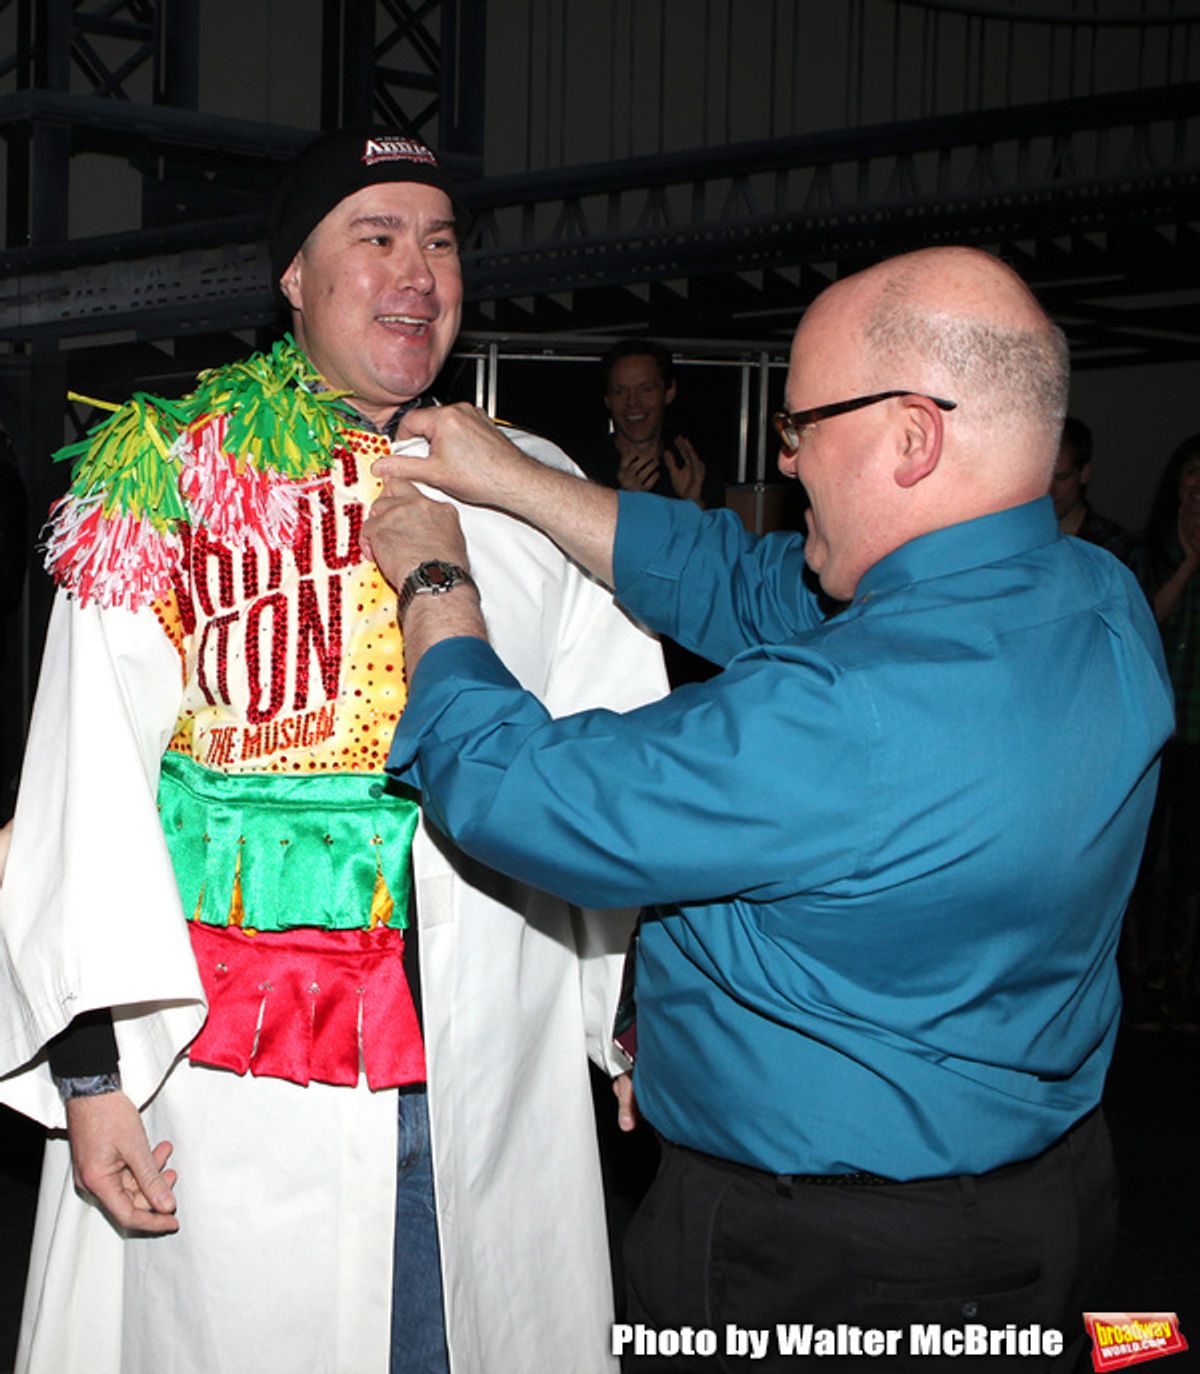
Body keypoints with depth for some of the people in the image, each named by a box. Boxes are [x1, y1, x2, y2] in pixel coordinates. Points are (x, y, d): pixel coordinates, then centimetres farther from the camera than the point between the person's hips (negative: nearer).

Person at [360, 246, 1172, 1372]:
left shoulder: (845, 719, -35)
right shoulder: (1098, 602, -7)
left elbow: (508, 789, -25)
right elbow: (753, 587, 3)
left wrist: (435, 582, -6)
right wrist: (510, 479, 5)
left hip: (817, 1268, -8)